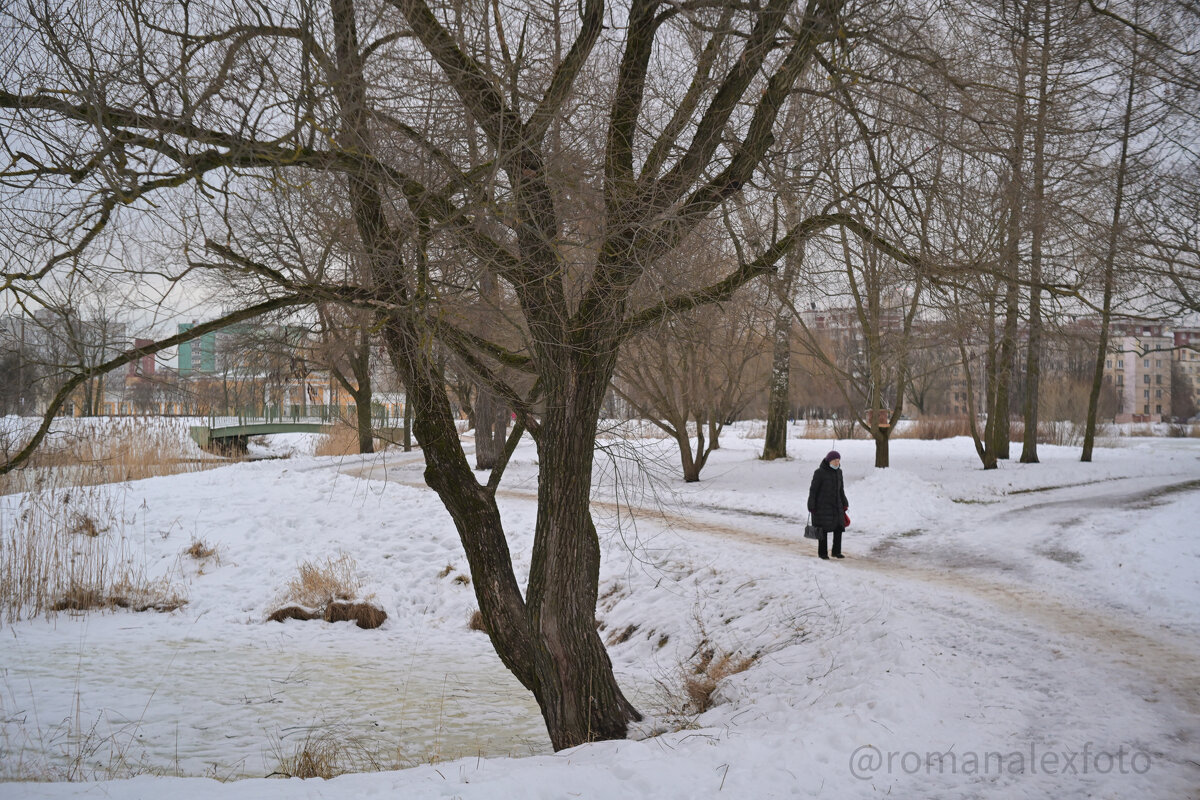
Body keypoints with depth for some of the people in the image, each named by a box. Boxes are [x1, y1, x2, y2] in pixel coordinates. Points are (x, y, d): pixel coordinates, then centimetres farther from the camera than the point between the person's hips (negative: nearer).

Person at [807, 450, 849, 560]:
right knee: (823, 529, -1)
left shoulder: (838, 472, 7)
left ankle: (837, 551, 14)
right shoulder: (820, 472, -12)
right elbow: (813, 490, -10)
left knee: (839, 527, 2)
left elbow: (841, 489, 16)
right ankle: (822, 552, 10)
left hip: (836, 504, 6)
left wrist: (844, 503, 13)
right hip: (822, 505, -6)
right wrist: (811, 506, -13)